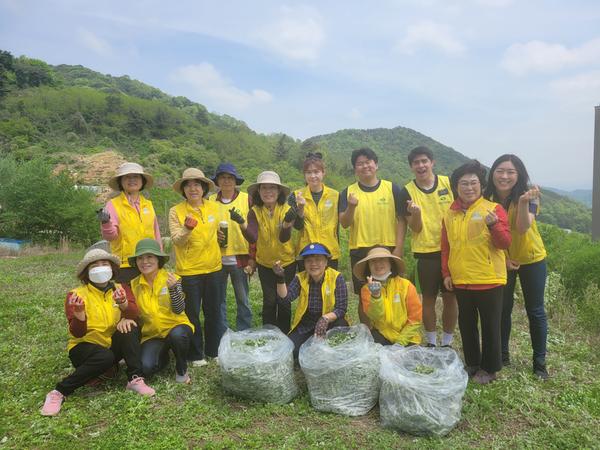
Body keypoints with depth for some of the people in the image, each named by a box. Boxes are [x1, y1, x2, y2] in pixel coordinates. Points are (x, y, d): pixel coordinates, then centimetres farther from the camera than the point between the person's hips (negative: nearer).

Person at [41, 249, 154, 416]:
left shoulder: (119, 289, 1)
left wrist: (123, 303, -42)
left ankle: (135, 379, -22)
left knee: (130, 327, -25)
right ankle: (59, 392, -20)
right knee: (105, 357, -35)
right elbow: (77, 334, -19)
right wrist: (79, 314, -39)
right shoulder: (76, 294, -9)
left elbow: (134, 313, -20)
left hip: (113, 345, 4)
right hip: (84, 347, -3)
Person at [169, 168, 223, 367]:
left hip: (212, 267, 3)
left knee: (213, 311, 14)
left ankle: (215, 350, 30)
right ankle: (195, 355, 23)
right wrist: (187, 228, -31)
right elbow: (176, 240, -14)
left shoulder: (213, 207, 4)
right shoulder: (176, 211, -6)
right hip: (188, 270, -3)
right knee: (192, 314, 7)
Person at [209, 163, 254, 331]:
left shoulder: (246, 199, 0)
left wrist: (253, 259, -4)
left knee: (243, 300, 5)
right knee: (218, 300, 10)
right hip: (217, 259, 2)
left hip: (239, 258, -2)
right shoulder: (210, 201, 6)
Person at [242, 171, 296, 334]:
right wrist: (242, 225, -44)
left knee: (284, 301, 6)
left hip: (287, 262, 0)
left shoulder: (287, 210, -16)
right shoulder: (255, 212, -13)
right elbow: (252, 238, -25)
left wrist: (287, 225, -51)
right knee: (269, 301, -1)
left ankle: (284, 336, 25)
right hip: (265, 264, 1)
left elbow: (284, 238, -29)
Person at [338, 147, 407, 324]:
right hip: (360, 251, 1)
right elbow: (344, 223, -3)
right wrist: (351, 207, -22)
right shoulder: (348, 192, 4)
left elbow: (401, 219, 1)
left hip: (388, 249, 0)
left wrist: (399, 248, -7)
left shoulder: (392, 188, 1)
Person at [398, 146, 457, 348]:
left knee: (450, 297, 8)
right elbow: (415, 228, -6)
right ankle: (431, 342, 25)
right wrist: (416, 213, -28)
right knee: (428, 298, 8)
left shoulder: (449, 183, -2)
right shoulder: (408, 191, -4)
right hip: (426, 252, -1)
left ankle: (447, 342, 24)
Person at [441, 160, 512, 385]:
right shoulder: (450, 214, 7)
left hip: (489, 280, -4)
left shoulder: (494, 209, -5)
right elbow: (446, 247, 12)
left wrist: (493, 224, -28)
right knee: (466, 324, 15)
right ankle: (472, 363, 32)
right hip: (461, 281, 4)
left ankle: (490, 368, 24)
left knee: (490, 325, 8)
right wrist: (446, 273, 7)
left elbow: (505, 243, -12)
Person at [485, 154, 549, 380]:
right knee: (502, 308, 10)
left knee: (535, 311, 7)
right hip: (501, 261, 2)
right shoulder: (487, 199, -12)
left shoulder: (528, 196, -19)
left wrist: (523, 202, -47)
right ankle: (502, 354, 26)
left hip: (531, 260, -2)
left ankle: (539, 361, 21)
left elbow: (523, 228, -34)